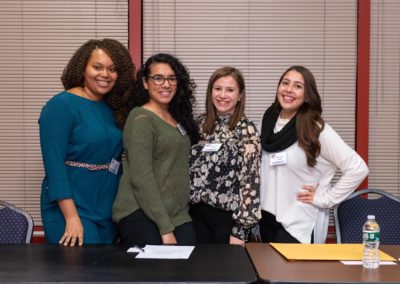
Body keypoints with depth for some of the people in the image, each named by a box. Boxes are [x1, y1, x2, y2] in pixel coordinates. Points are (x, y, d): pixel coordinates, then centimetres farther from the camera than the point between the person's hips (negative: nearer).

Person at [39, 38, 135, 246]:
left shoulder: (113, 109, 9)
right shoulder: (61, 105, -10)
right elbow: (54, 165, -17)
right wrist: (72, 217, -22)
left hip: (107, 212, 7)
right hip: (70, 208, -7)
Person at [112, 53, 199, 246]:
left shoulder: (178, 119, 13)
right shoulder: (141, 118, -8)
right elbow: (141, 177, -15)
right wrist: (165, 228, -18)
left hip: (179, 216, 6)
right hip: (141, 216, -6)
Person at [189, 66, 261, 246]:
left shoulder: (246, 130, -9)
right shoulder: (201, 123, 6)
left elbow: (249, 181, -13)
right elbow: (189, 166, 12)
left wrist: (240, 230, -17)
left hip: (227, 215, -4)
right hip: (196, 212, 4)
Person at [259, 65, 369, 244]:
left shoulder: (317, 129, -14)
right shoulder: (269, 122, 3)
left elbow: (358, 168, -17)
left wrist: (324, 199, -13)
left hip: (299, 222, -6)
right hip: (267, 216, 6)